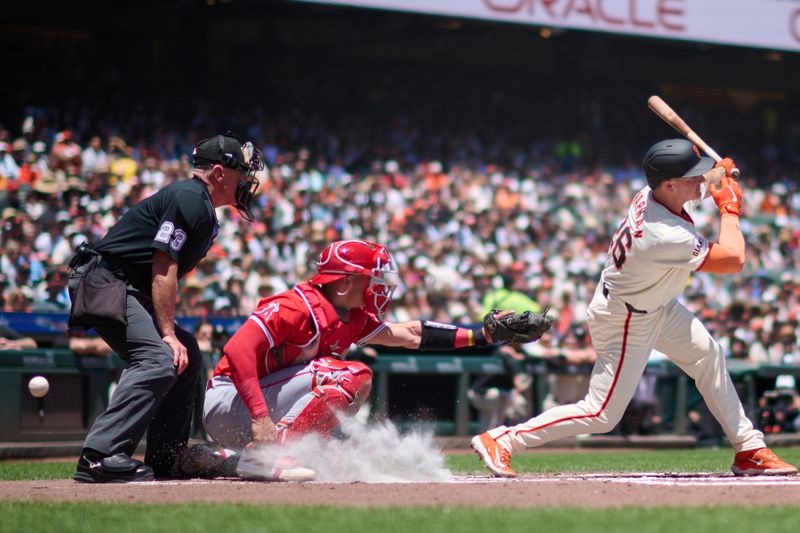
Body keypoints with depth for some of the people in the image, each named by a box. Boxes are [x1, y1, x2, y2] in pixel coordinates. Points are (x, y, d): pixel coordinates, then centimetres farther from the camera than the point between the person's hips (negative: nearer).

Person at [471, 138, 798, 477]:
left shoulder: (649, 195, -14)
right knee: (602, 416, -3)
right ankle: (500, 441, 2)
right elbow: (734, 260, -25)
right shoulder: (667, 238, -38)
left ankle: (748, 450, 25)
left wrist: (719, 174, -2)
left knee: (707, 355, 15)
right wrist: (729, 210, -12)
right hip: (626, 324, -9)